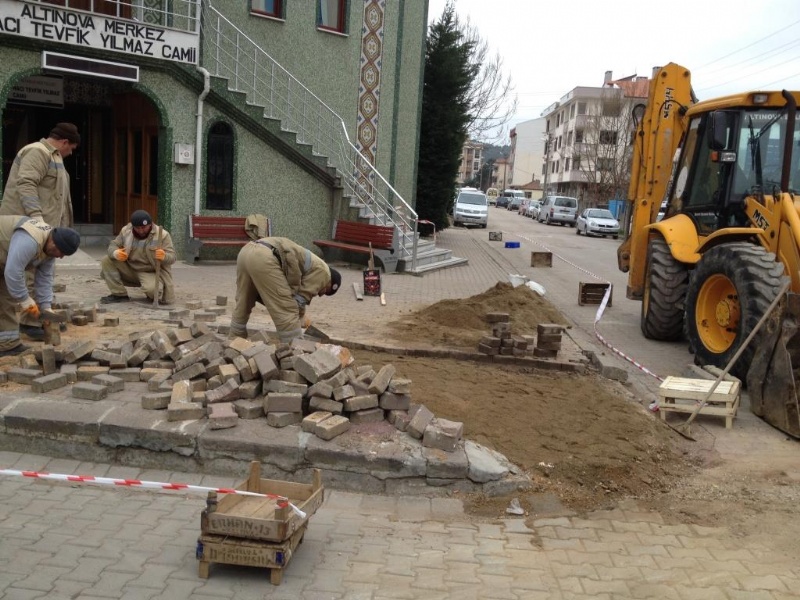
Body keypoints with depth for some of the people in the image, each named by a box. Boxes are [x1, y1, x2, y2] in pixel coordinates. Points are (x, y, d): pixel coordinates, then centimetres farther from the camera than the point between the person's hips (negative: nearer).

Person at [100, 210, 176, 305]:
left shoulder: (162, 234, -15)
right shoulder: (126, 231, -5)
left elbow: (172, 257, -18)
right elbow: (113, 245, 0)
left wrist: (164, 256, -44)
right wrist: (115, 253, -26)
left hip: (151, 273, -5)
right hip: (129, 269, 5)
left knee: (151, 289, -36)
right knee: (106, 261, -13)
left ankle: (156, 293, 5)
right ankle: (119, 294, -5)